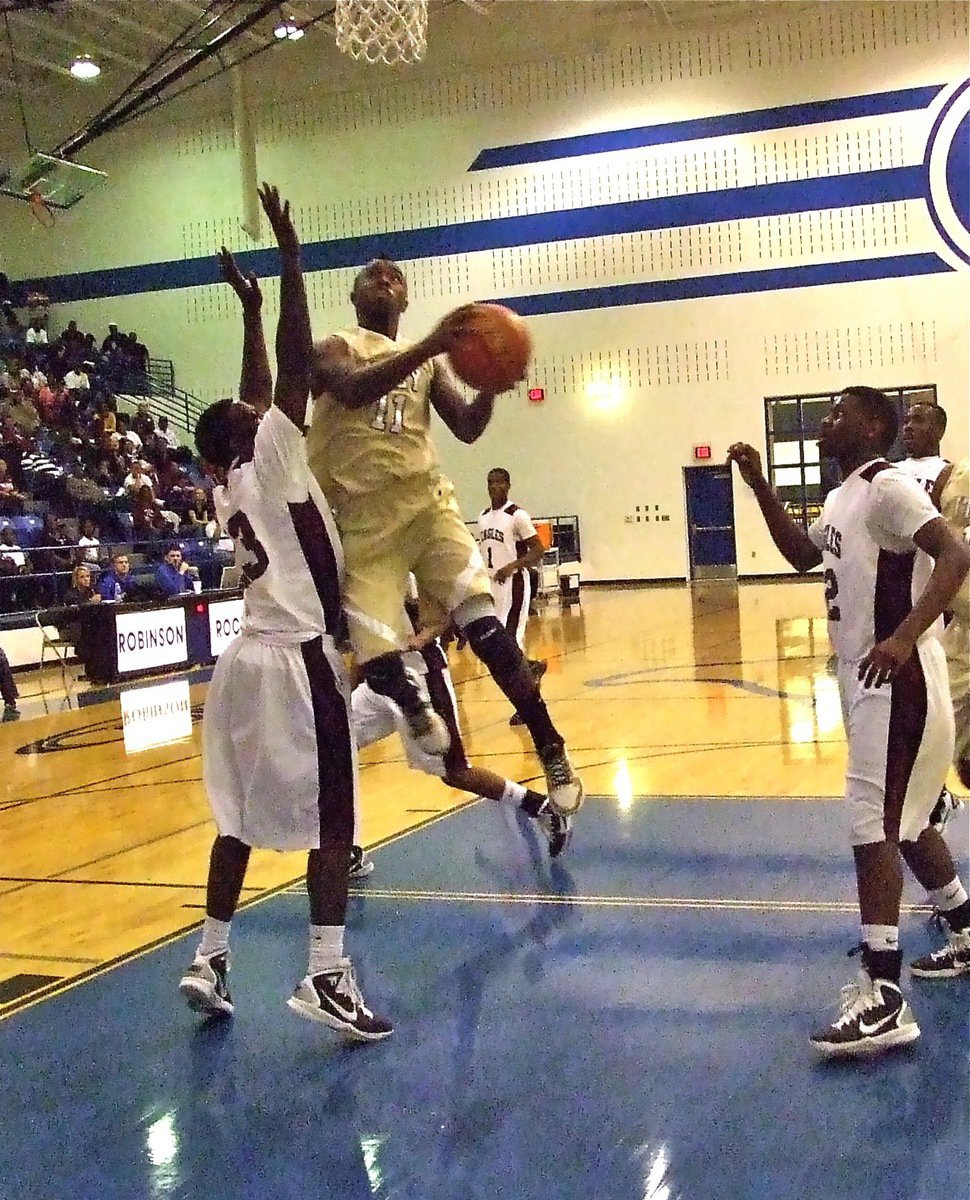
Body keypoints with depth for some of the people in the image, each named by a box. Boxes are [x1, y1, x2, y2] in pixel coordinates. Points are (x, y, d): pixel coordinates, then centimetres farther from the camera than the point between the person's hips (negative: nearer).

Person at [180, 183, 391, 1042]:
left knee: (242, 815, 14)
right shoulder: (272, 459, -5)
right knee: (330, 816, -6)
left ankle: (210, 959, 18)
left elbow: (262, 385, 27)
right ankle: (327, 976, -10)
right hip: (299, 658, -8)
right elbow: (296, 363, -12)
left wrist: (250, 310, 32)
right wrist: (290, 254, -9)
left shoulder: (232, 486, 14)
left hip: (248, 657, 8)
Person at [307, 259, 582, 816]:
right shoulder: (335, 350, 6)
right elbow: (353, 390, -19)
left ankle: (553, 754, -7)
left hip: (427, 504, 2)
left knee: (486, 627, -15)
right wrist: (429, 347, -30)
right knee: (379, 664, -12)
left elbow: (467, 427, 8)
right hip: (364, 521, -2)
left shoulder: (427, 359, 19)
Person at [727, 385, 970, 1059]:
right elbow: (804, 555, 29)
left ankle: (883, 997, -11)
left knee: (873, 825, -13)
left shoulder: (888, 487, -14)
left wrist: (904, 638, -34)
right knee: (905, 822, 19)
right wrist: (761, 487, 18)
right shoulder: (844, 497, 16)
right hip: (867, 680, 10)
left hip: (897, 680, -10)